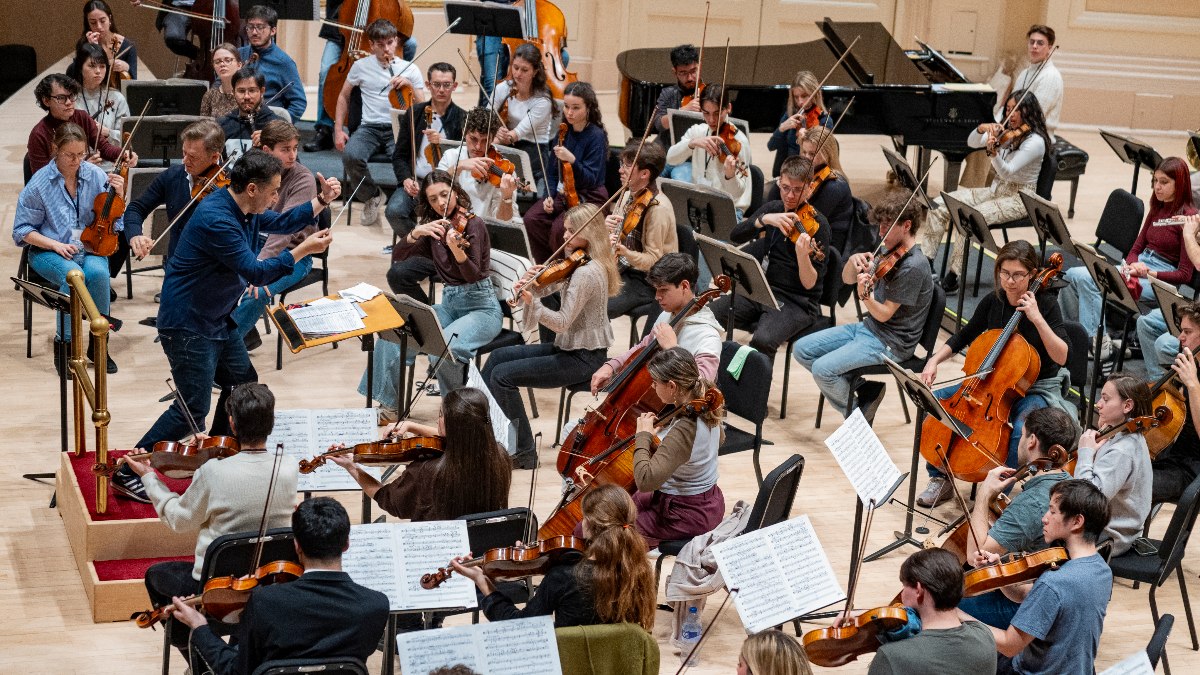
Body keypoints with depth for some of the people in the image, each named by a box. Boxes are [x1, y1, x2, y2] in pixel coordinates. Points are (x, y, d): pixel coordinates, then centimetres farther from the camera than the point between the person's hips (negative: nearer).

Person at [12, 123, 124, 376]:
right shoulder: (39, 184, -8)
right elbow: (22, 231, -3)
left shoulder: (96, 176, -2)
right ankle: (64, 343, -17)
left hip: (90, 248, 2)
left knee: (98, 273, -31)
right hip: (49, 252, -2)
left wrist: (118, 196, -14)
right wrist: (55, 244, -18)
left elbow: (113, 223, 4)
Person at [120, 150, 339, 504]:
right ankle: (129, 474, -2)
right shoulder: (217, 220, -28)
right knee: (193, 408, -10)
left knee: (244, 385, 19)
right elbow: (257, 273, -26)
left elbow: (282, 223, 20)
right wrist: (305, 249, -21)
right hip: (187, 325, -10)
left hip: (217, 321, 10)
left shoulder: (243, 209, 3)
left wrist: (322, 200, 8)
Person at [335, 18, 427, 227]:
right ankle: (373, 196, -3)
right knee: (350, 156, -32)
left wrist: (410, 86, -11)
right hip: (370, 127, 1)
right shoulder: (361, 66, 10)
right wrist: (339, 129, 10)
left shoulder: (410, 69, 8)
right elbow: (343, 96, 20)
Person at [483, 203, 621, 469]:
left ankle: (523, 454, -5)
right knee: (498, 356, 12)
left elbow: (562, 322, -26)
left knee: (502, 375, -14)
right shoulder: (576, 263, 8)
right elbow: (544, 289, 9)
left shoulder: (586, 272, -24)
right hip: (572, 347, 10)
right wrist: (531, 280, -12)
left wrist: (532, 303, -37)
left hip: (583, 358, -10)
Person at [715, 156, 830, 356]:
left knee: (762, 340, -35)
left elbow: (810, 284, -15)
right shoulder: (772, 209, 7)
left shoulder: (816, 224, -10)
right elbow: (735, 236, -5)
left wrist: (802, 255, -35)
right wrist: (765, 219, -21)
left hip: (797, 303, -5)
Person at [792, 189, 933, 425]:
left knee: (823, 369, -24)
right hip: (868, 327, 9)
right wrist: (853, 262, -11)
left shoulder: (914, 266, -21)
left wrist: (865, 295, -37)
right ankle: (864, 388, 5)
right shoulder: (889, 251, 6)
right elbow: (847, 279, 10)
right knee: (802, 350, 3)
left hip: (890, 343, -9)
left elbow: (884, 314, -19)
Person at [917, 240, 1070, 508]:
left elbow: (1060, 356, -23)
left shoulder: (1045, 303, -14)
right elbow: (962, 338, 13)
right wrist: (935, 360, -3)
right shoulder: (992, 302, -1)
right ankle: (941, 479, 4)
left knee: (1020, 430, -37)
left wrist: (1037, 318, -30)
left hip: (1037, 389, -5)